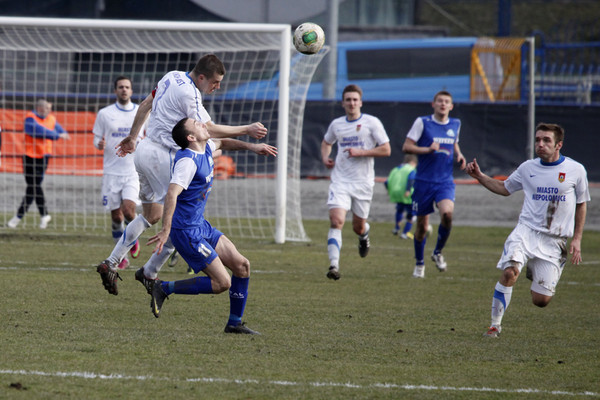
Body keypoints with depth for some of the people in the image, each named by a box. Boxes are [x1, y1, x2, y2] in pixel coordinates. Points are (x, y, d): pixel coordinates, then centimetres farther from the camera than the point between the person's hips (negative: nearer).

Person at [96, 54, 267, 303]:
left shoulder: (172, 77, 9)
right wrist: (247, 130, -11)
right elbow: (208, 130, -16)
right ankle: (150, 273, 3)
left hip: (145, 150, 10)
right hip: (162, 156, -10)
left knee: (151, 215, 18)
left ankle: (110, 263, 13)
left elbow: (145, 105, 20)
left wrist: (133, 137, 30)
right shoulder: (188, 93, -19)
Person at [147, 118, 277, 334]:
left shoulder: (205, 148, 6)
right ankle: (164, 288, -2)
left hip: (201, 226, 10)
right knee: (222, 283, -11)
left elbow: (222, 143, 31)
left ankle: (235, 323, 17)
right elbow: (172, 194, -34)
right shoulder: (188, 161, -23)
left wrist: (251, 146, 22)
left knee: (242, 265, 6)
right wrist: (166, 230, -43)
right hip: (186, 231, -10)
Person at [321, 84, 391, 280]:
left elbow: (386, 150, -6)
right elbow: (326, 143, 28)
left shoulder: (372, 122, -4)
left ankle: (364, 234, 49)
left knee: (358, 227, 9)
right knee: (336, 221, -18)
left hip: (363, 183, -1)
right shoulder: (336, 124, 8)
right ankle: (334, 265, -24)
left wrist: (360, 152, -16)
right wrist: (325, 158, 6)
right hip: (340, 181, 1)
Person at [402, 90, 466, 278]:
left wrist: (459, 155, 7)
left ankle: (438, 252, -1)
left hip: (445, 182, 2)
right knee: (422, 225, 4)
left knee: (447, 213, -25)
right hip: (424, 181, -2)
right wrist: (428, 149, -19)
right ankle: (420, 263, 26)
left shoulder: (455, 124, 9)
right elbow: (406, 146, -5)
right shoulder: (422, 122, -4)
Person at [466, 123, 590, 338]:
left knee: (541, 300, -3)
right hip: (526, 230, 1)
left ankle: (534, 273, 34)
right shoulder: (528, 168, 6)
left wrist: (577, 239, 8)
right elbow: (504, 188, 22)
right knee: (509, 272, -29)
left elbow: (581, 205, 13)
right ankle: (495, 324, -14)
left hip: (554, 241, 0)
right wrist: (480, 176, 7)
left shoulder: (575, 170, 2)